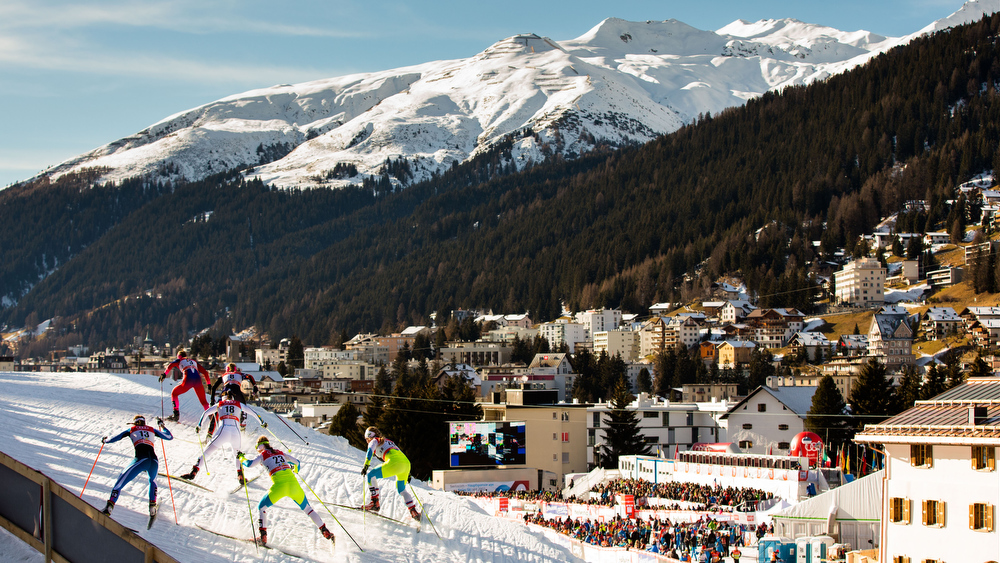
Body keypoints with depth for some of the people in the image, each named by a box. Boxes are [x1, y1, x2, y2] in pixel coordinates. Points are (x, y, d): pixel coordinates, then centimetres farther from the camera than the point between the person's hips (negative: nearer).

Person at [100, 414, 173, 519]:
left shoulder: (131, 429, 20)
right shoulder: (152, 429, 26)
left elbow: (113, 439, 18)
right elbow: (170, 437, 34)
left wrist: (105, 440, 40)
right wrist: (161, 425, 50)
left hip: (140, 459, -3)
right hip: (154, 461, 3)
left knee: (120, 482, 7)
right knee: (152, 481, 33)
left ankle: (109, 508, -6)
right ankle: (152, 509, 20)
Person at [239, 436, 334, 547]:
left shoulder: (263, 455, 13)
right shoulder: (280, 453, 26)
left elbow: (249, 464, 2)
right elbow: (296, 462, 33)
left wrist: (241, 458, 23)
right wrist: (295, 469, 56)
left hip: (279, 485, -4)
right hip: (293, 482, 4)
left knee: (261, 507, 15)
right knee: (307, 508, 19)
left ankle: (263, 536, 1)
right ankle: (326, 532, 14)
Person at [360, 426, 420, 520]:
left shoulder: (375, 441, 17)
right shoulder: (389, 441, 37)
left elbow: (370, 451, -5)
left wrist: (366, 465, -12)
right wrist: (407, 474, 36)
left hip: (395, 463, -8)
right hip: (407, 463, 8)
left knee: (371, 475, 1)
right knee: (401, 490, 26)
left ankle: (375, 503, -7)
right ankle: (414, 512, 17)